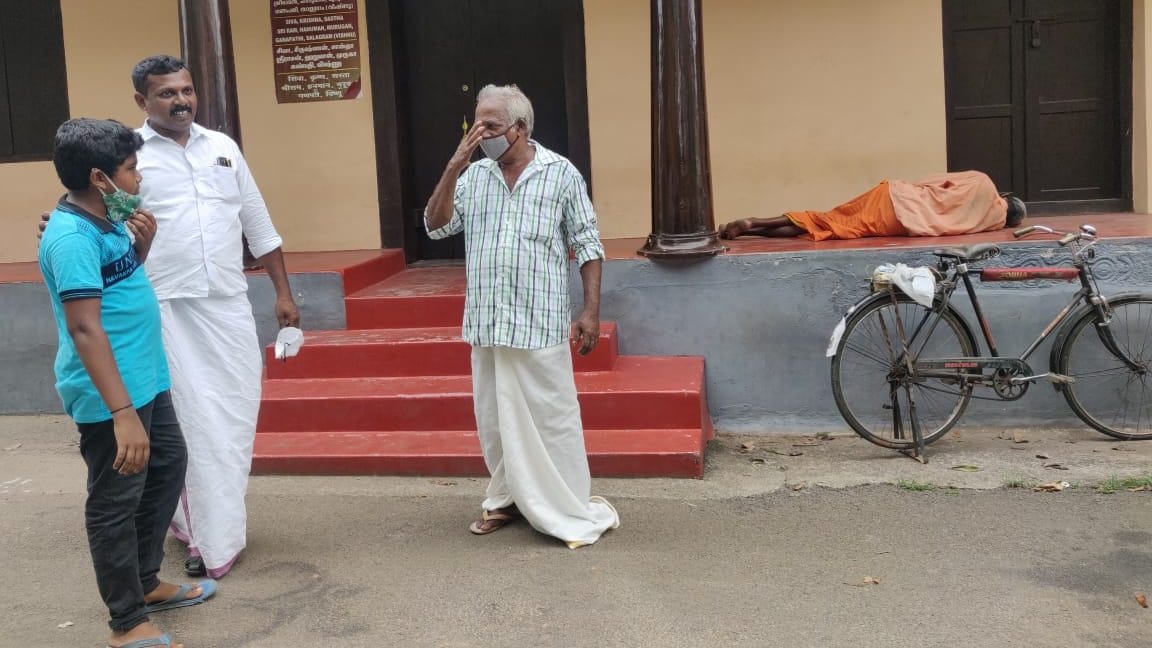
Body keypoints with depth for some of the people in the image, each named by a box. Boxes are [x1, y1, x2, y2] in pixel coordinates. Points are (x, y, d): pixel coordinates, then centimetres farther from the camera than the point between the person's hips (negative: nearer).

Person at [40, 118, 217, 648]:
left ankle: (146, 583, 39)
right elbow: (84, 328, -29)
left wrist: (142, 243, 2)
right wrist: (121, 412, -33)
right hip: (110, 395, -11)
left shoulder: (106, 221, 7)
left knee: (168, 466, 23)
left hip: (145, 380, 11)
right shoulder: (72, 238, -22)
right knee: (115, 502, 2)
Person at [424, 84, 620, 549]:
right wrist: (453, 167, -9)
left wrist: (591, 310, -8)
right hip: (487, 322, 4)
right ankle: (507, 498, 30)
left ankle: (572, 512, 11)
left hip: (540, 323, -4)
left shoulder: (561, 173, -3)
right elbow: (436, 227, 0)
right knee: (495, 418, 13)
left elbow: (587, 245, -1)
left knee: (551, 418, 0)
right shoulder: (473, 176, 6)